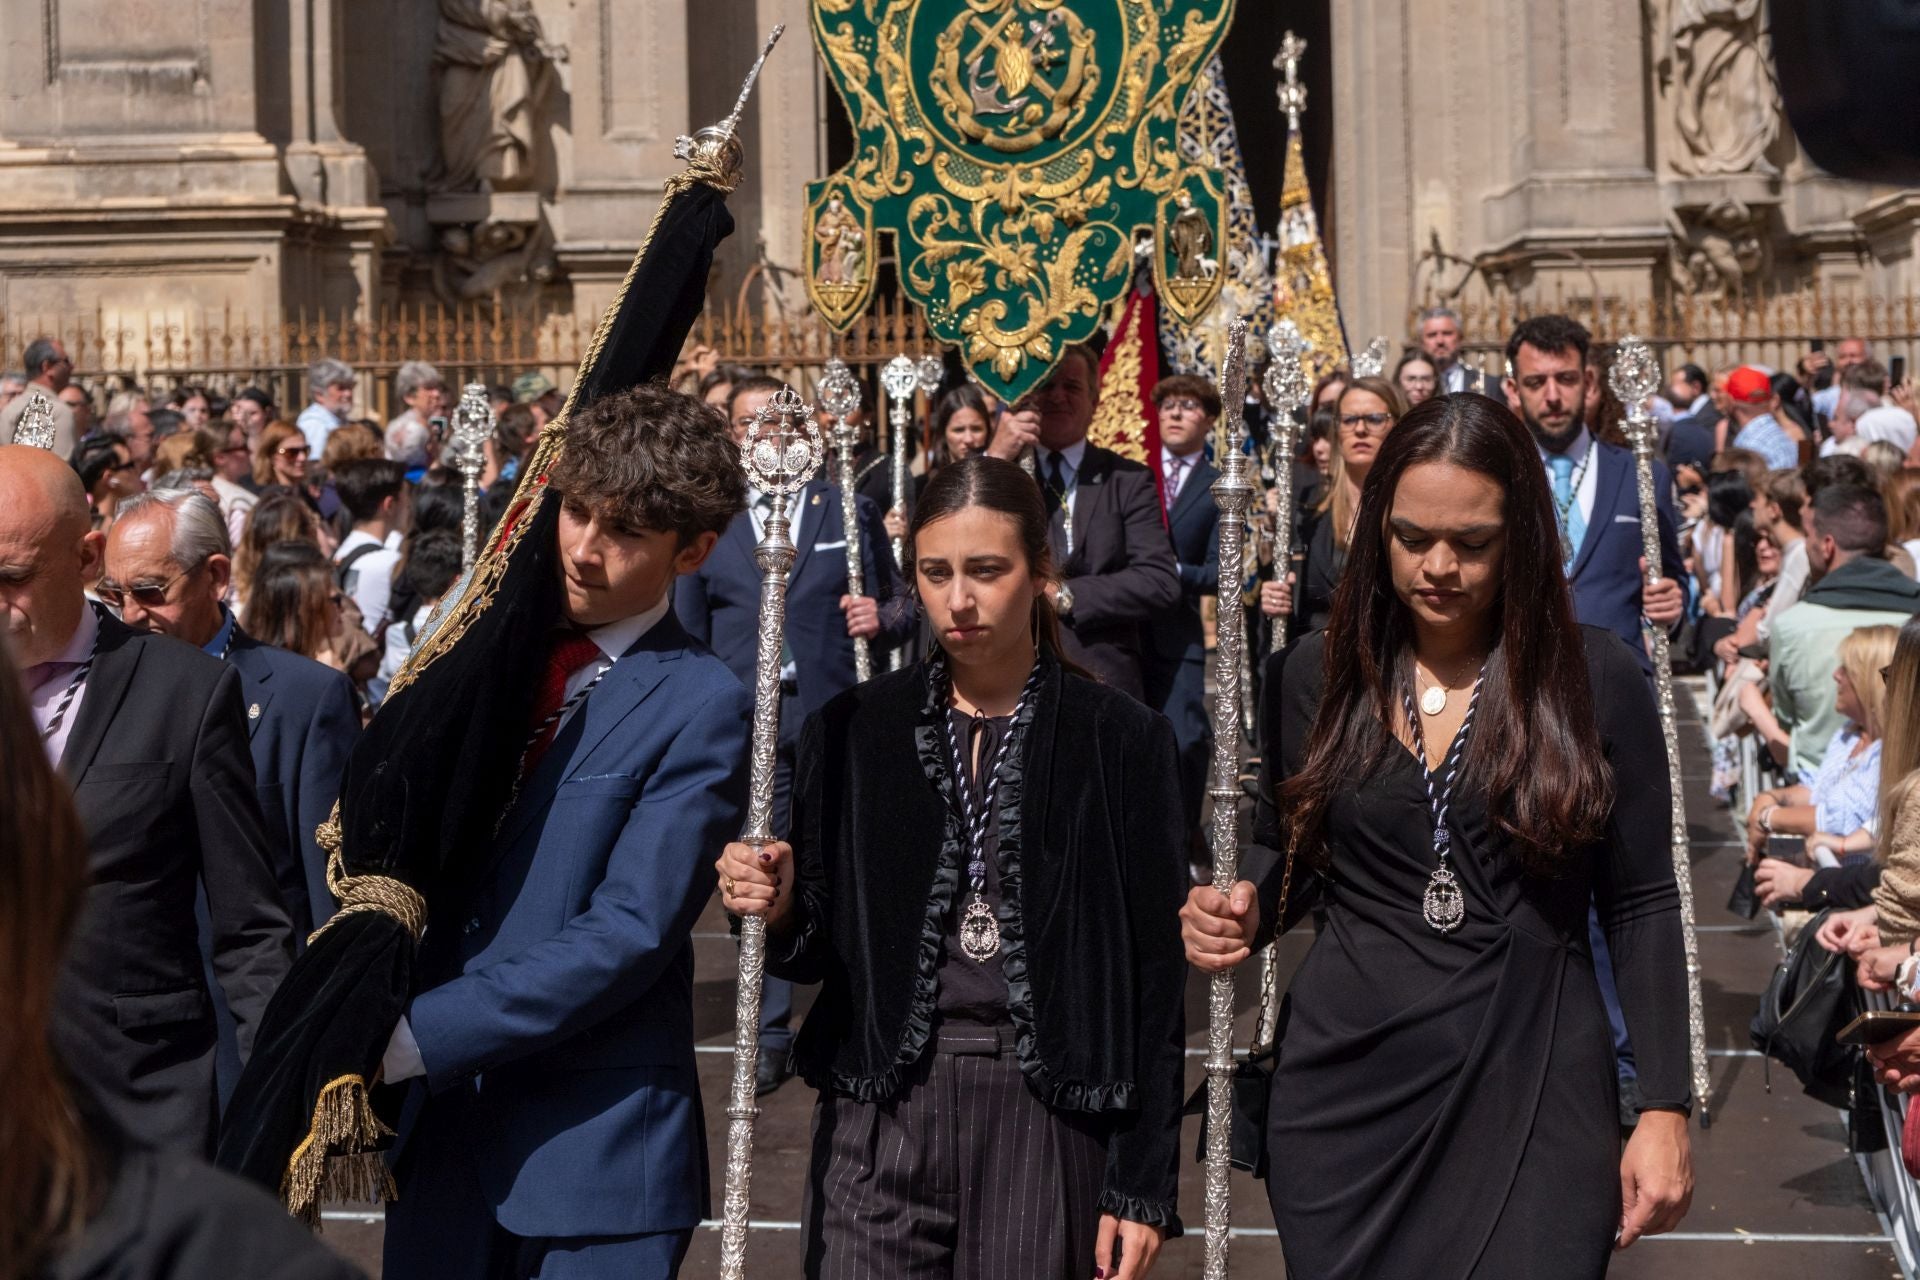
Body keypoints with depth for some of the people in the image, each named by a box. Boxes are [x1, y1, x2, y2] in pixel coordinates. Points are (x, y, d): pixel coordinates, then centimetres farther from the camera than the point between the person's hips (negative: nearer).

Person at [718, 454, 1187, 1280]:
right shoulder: (855, 730, 5)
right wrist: (778, 911, -13)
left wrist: (1142, 1188, -3)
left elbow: (1153, 978, 0)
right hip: (881, 1117, 2)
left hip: (1049, 1119, -1)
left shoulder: (1118, 739, -1)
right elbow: (816, 954, 10)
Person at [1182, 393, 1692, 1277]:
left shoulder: (1595, 677, -2)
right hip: (1347, 1084, 2)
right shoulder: (1314, 676, 2)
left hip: (1534, 1093, -1)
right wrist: (1245, 912, -9)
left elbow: (1642, 904, 1)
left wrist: (1664, 1108, -3)